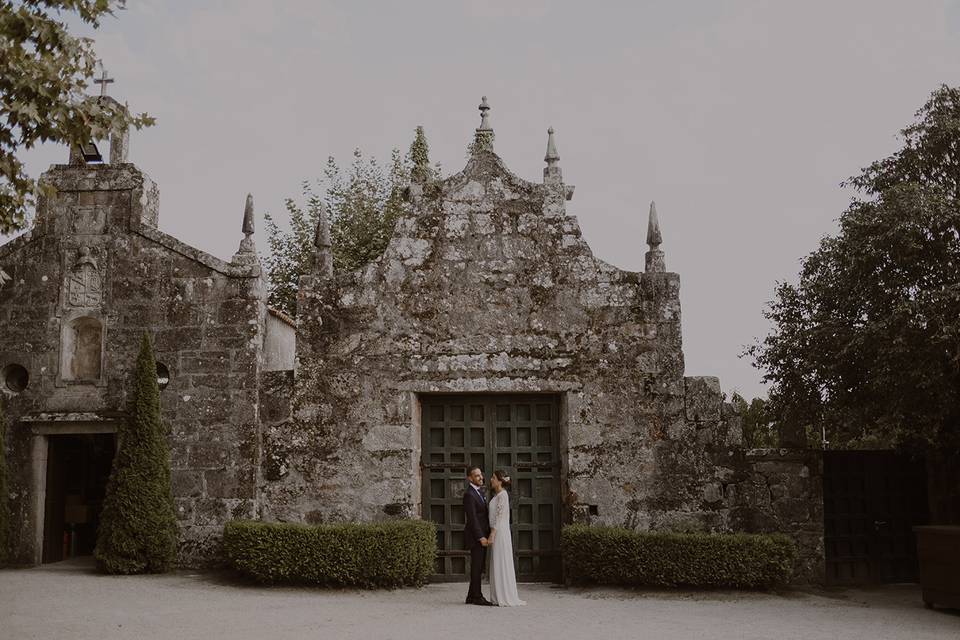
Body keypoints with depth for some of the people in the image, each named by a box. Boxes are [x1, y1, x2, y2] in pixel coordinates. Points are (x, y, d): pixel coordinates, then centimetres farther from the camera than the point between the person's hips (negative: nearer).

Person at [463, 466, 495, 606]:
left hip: (482, 535, 9)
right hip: (476, 536, -9)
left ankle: (471, 596, 18)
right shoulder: (469, 494, -15)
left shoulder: (480, 491, 15)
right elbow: (472, 518, -20)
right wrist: (481, 537, -22)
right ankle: (477, 597, 2)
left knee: (479, 567, 12)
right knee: (476, 566, -4)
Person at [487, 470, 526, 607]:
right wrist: (492, 534, 19)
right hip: (496, 533, 9)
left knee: (502, 564, -6)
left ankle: (505, 597, -3)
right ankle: (499, 597, 13)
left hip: (500, 533, -9)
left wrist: (492, 535, -20)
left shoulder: (503, 495, -12)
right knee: (497, 565, 9)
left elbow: (499, 516, -17)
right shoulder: (497, 495, 16)